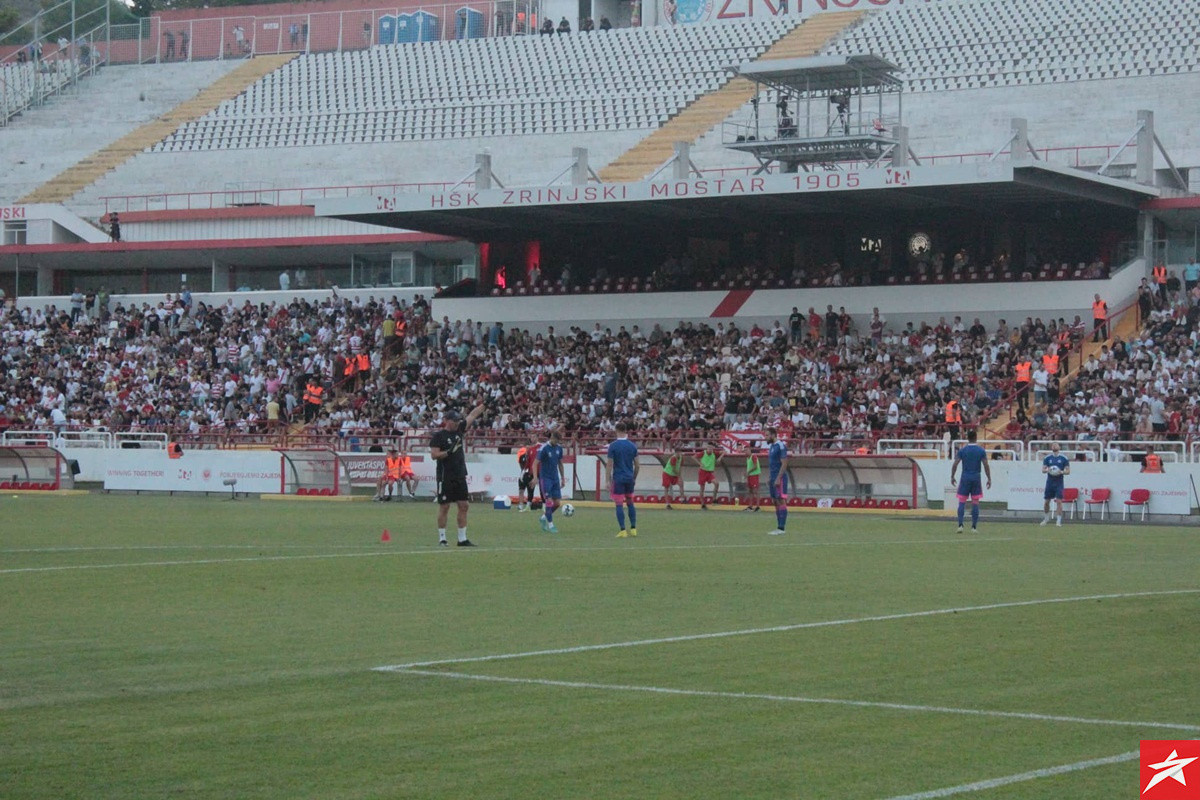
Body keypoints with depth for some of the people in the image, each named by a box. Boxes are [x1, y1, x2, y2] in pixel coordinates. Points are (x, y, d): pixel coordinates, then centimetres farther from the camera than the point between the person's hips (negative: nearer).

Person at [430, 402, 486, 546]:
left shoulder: (459, 430, 11)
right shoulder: (438, 436, -7)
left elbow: (472, 415, 17)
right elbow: (433, 455, -14)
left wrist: (484, 404, 18)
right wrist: (449, 452, -24)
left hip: (460, 476, 7)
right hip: (445, 477, -7)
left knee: (464, 506, 5)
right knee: (444, 507, -1)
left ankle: (462, 539, 10)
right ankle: (441, 539, 5)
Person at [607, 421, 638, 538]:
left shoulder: (613, 446, -8)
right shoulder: (632, 446, 4)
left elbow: (610, 464, -10)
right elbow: (636, 464, 7)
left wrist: (609, 480, -6)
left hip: (618, 479, -4)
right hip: (629, 478, 4)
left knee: (619, 505, -2)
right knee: (630, 503, 15)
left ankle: (623, 530, -7)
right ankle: (633, 529, 13)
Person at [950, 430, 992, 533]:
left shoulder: (962, 450, -1)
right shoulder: (981, 451, -1)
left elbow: (955, 464, -4)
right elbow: (986, 466, -4)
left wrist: (952, 477, 6)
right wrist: (989, 479, 2)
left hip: (965, 478, 0)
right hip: (976, 478, 0)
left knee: (962, 502, 3)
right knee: (975, 503, 4)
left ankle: (960, 525, -8)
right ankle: (974, 527, 3)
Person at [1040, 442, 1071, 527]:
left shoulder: (1064, 458, 1)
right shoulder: (1047, 458, 6)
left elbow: (1068, 471, 1)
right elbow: (1043, 470, 5)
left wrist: (1061, 472, -18)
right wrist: (1047, 470, -17)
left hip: (1059, 482, -2)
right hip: (1049, 482, 2)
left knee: (1059, 501, -11)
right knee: (1047, 501, 6)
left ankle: (1058, 521, -7)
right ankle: (1046, 519, 24)